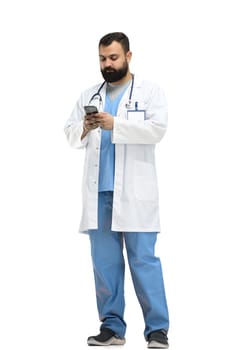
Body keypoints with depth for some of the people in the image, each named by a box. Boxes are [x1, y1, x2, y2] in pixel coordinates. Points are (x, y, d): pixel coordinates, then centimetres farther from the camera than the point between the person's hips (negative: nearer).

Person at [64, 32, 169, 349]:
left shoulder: (150, 91, 7)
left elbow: (157, 128, -8)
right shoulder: (88, 96, 18)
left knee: (143, 258, -5)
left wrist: (115, 124, -17)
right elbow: (71, 135, 11)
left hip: (134, 191, -4)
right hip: (99, 192, 4)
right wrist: (84, 128, -12)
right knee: (104, 260, 4)